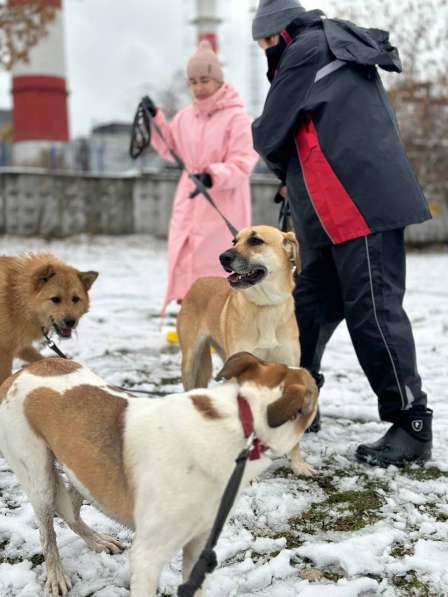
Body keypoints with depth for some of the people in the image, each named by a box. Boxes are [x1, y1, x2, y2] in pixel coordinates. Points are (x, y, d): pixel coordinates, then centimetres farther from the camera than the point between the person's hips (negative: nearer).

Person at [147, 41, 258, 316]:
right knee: (183, 263, 11)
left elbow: (242, 164, -17)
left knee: (215, 265, -4)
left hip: (223, 208, -7)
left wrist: (214, 176, -34)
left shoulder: (236, 117, -13)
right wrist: (156, 119, 10)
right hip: (188, 203, 7)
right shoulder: (186, 116, 7)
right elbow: (172, 149, 21)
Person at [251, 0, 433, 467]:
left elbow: (269, 135, -4)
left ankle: (412, 426, -2)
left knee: (373, 310, -8)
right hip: (334, 213, 10)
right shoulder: (344, 53, 25)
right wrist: (294, 175, 15)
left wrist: (282, 167, 17)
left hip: (359, 205, -10)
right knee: (311, 305, 14)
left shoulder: (305, 52, -5)